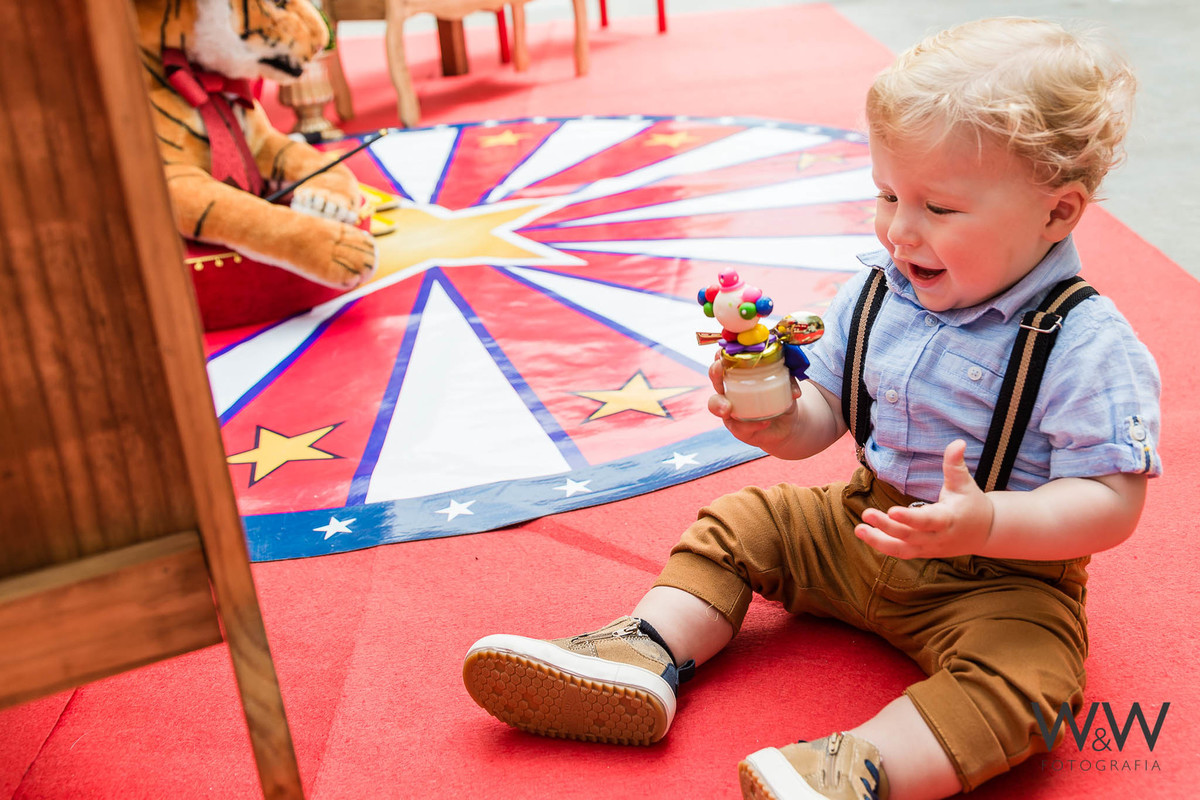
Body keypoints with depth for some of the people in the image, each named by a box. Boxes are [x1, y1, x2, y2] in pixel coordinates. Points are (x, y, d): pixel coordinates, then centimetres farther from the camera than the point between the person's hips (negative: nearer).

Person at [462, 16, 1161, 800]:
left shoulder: (1086, 345, -22)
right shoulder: (874, 291, -4)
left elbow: (1112, 502, -24)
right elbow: (824, 415, 4)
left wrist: (986, 523, -40)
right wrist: (777, 420, -21)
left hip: (1002, 574, -5)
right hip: (861, 526, 6)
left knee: (1023, 669, -33)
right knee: (738, 522, 4)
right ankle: (647, 653, -6)